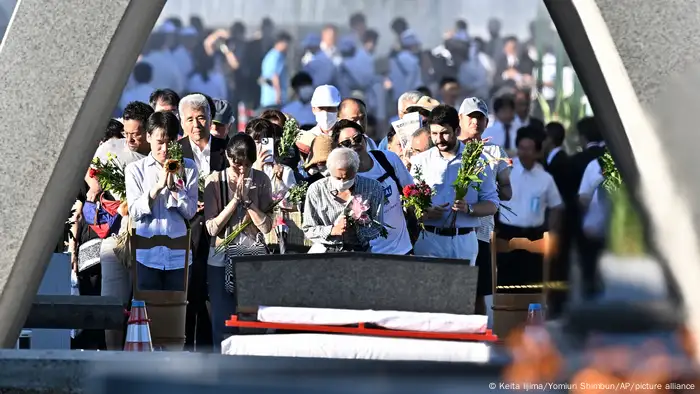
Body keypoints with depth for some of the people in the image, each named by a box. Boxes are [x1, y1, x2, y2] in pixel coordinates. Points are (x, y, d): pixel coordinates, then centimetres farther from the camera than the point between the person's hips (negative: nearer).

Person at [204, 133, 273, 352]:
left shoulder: (261, 180, 2)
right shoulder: (215, 181, -1)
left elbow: (266, 226, -4)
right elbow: (212, 228, -6)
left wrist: (247, 199, -13)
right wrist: (235, 200, -12)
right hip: (222, 260, -1)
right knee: (223, 323, -1)